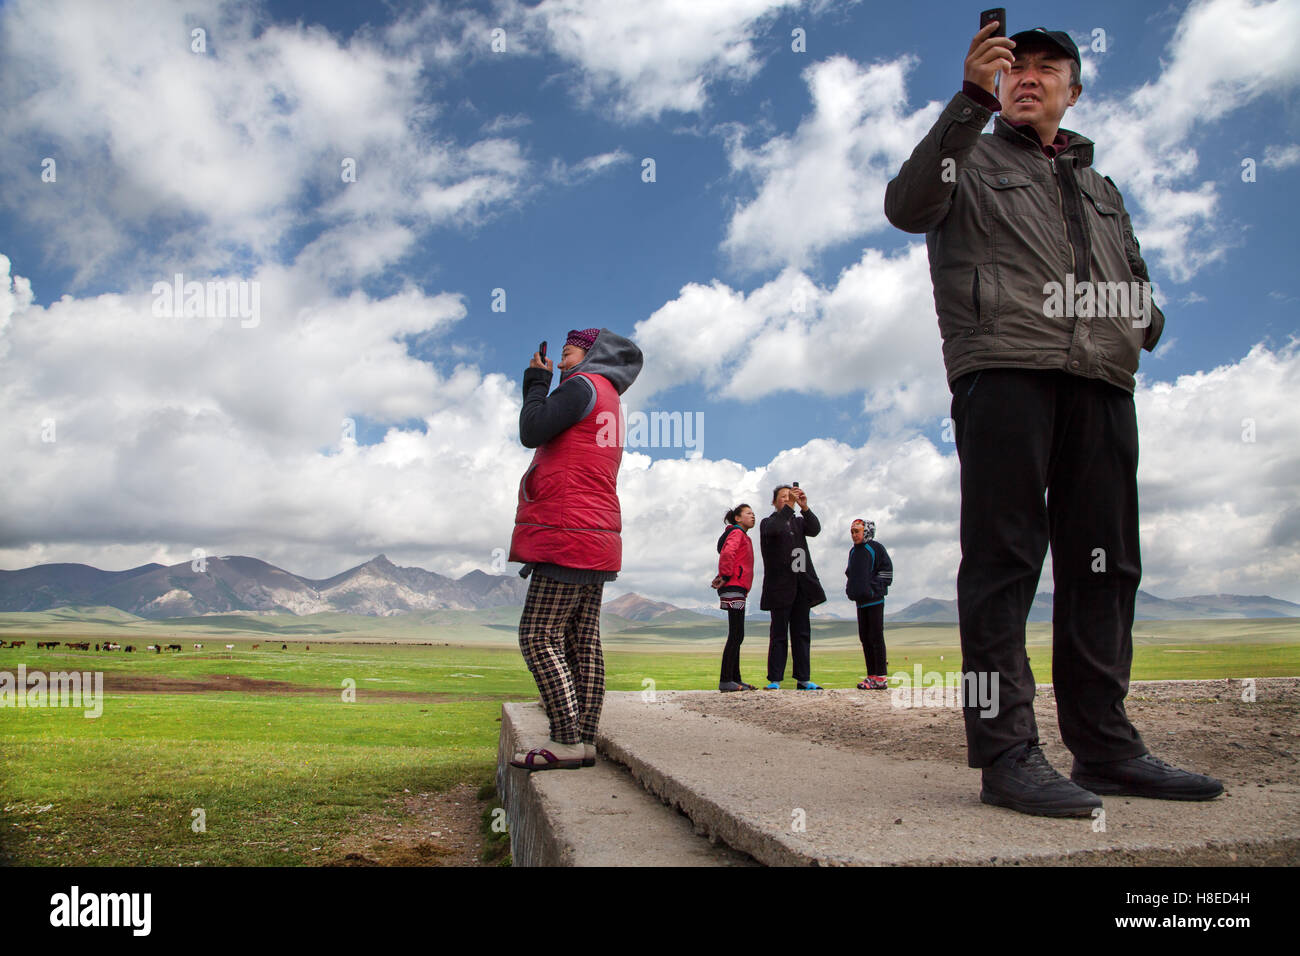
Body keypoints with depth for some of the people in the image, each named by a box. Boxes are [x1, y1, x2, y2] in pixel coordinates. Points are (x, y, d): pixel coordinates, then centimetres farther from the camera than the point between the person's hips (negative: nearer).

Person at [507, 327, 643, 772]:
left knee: (539, 637, -10)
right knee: (583, 642, 7)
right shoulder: (607, 401, 25)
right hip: (594, 539, 10)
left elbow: (532, 431, -11)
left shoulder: (583, 385, -5)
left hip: (568, 535, -10)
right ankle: (585, 740, 7)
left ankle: (567, 742, -12)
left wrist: (537, 380, 0)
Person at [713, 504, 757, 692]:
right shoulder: (736, 533, -6)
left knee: (736, 637, 10)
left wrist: (722, 577, 15)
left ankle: (735, 679, 12)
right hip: (734, 589, -10)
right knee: (736, 636, -12)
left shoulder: (743, 536, 25)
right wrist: (725, 577, -18)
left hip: (737, 591, 10)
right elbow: (727, 553, -26)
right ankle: (725, 681, -13)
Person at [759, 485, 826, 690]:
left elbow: (815, 529, -2)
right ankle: (775, 679, -2)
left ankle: (803, 678, 6)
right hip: (780, 586, -4)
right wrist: (788, 506, -25)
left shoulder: (799, 522, 19)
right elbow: (774, 529, -19)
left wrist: (804, 507, -18)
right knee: (779, 633, -4)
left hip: (801, 585, 4)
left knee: (802, 633, 4)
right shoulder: (768, 522, 6)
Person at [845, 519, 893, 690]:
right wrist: (850, 589, 12)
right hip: (860, 601, 7)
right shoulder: (853, 551, 16)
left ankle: (881, 677, -5)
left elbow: (886, 571, -6)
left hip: (875, 599, -7)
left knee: (876, 637, -7)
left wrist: (874, 588, -13)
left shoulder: (876, 548, -4)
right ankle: (872, 674, 14)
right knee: (864, 637, 8)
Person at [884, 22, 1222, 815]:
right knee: (1004, 559, -10)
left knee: (1104, 564, 3)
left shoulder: (1101, 190, 33)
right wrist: (970, 100, -13)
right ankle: (1006, 752, -11)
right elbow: (908, 206, -5)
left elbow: (1139, 281, 33)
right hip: (1003, 370, -6)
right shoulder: (973, 161, 17)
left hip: (1100, 383, 6)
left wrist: (1144, 321, 9)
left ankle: (1105, 744, 10)